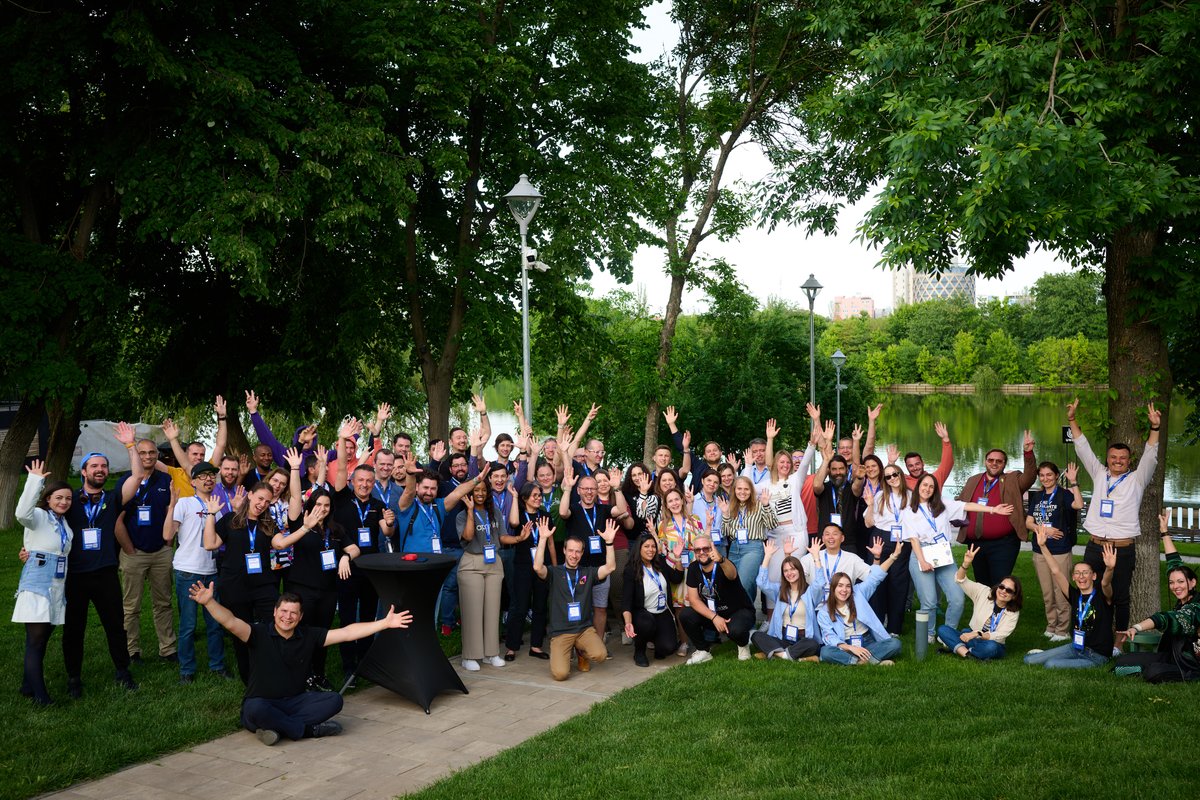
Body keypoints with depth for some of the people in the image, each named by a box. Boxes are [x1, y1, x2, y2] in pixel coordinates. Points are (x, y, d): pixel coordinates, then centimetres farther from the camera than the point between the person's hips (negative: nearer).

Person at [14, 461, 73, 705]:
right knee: (36, 641, -8)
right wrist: (35, 480, -31)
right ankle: (39, 695, -7)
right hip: (37, 586, -7)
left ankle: (28, 686, 23)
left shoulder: (65, 523, 14)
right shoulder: (39, 517, -7)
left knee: (41, 640, 12)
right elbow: (22, 513, -31)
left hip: (57, 588, 7)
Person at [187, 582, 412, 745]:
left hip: (295, 703, 4)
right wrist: (209, 602, -43)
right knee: (256, 709, -39)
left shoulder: (309, 636, 2)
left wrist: (385, 623, -5)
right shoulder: (259, 634, -7)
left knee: (334, 700, -18)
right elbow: (231, 622, -25)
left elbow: (347, 633, 0)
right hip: (261, 704, -4)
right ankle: (309, 729, -22)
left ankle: (277, 727, -23)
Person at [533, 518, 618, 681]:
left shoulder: (588, 573, 8)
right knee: (560, 673, -21)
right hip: (560, 631, -2)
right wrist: (543, 539, -24)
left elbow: (610, 567, -6)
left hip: (585, 628, 2)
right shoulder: (555, 572, 2)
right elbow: (537, 567, -18)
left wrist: (609, 542, -17)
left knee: (600, 654, -27)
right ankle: (564, 654, 16)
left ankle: (582, 652, 11)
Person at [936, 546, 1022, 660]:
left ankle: (954, 645, -23)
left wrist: (977, 634, -32)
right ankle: (966, 653, -40)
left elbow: (999, 636, -16)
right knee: (942, 629, -23)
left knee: (990, 647, -40)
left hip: (991, 643, -2)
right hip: (970, 636, 2)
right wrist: (966, 564, -28)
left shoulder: (1013, 613, -5)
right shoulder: (984, 592, -2)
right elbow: (960, 580, -9)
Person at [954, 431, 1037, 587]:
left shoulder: (1013, 480, 2)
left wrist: (1028, 453, -30)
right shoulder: (972, 481, 14)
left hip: (1003, 544, -5)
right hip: (976, 544, 5)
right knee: (981, 584, 17)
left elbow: (1030, 476, -16)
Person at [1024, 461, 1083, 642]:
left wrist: (1073, 482, -27)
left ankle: (1063, 629, 8)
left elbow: (1079, 504, -28)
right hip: (1040, 551, 5)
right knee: (1046, 593, 13)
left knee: (1060, 592, -2)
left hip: (1060, 551, -5)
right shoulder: (1036, 497, 11)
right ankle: (1051, 626, 24)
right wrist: (1044, 530, -10)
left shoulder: (1063, 494, -6)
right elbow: (1028, 523, 7)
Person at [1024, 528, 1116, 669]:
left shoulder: (1102, 596, -11)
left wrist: (1110, 569, -56)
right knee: (1030, 659, -6)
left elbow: (1105, 583, -33)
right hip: (1075, 647, 5)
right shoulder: (1075, 595, 2)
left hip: (1097, 655, -5)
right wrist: (1043, 546, -12)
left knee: (1050, 664, -25)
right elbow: (1055, 571, -4)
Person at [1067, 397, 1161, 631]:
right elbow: (1083, 449, 9)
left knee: (1120, 598, 4)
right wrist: (1072, 420, 2)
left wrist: (1155, 428, -22)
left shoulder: (1136, 480, 4)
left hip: (1123, 549, -2)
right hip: (1094, 547, 2)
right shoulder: (1099, 475, 10)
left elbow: (1150, 457, -8)